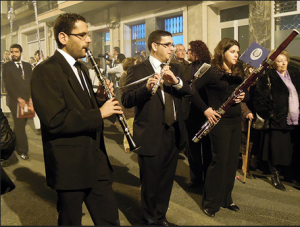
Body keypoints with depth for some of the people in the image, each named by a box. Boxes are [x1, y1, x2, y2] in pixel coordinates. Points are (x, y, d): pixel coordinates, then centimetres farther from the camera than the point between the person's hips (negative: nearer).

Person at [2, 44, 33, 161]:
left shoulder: (27, 66, 14)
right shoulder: (6, 66, 1)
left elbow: (31, 83, 11)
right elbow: (8, 84, -6)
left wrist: (31, 97, -2)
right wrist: (18, 98, -13)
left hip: (27, 100, 4)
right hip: (15, 101, -4)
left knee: (20, 125, 10)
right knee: (19, 126, -2)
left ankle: (15, 146, 25)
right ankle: (23, 151, 5)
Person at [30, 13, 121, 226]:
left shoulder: (82, 68, 14)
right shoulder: (45, 71, -15)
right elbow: (54, 120, -24)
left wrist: (100, 98, -1)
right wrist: (99, 113, -21)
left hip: (97, 162, 8)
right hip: (70, 166, -7)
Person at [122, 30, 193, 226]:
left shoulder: (175, 69, 13)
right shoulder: (137, 70, -6)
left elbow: (190, 91, 2)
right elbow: (126, 101, -16)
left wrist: (176, 81, -17)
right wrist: (147, 87, -32)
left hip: (174, 134, 6)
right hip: (151, 136, -6)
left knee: (167, 182, 18)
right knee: (151, 184, 7)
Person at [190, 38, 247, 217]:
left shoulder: (238, 73, 11)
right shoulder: (213, 72, -9)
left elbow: (245, 93, 19)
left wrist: (243, 97, -5)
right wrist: (205, 109, -18)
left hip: (236, 121, 7)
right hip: (220, 121, -7)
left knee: (232, 160, 11)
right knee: (220, 160, -3)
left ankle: (226, 198, 27)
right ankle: (211, 203, 13)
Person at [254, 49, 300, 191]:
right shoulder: (267, 78, -4)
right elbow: (259, 99, -8)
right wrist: (268, 114, -13)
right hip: (278, 121, -5)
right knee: (276, 149, 2)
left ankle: (288, 174, 30)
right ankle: (275, 176, 18)